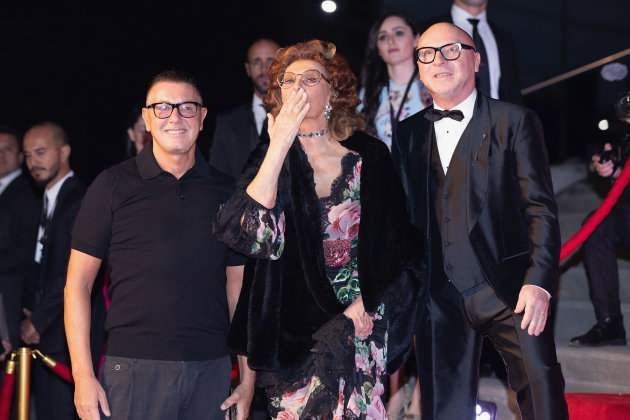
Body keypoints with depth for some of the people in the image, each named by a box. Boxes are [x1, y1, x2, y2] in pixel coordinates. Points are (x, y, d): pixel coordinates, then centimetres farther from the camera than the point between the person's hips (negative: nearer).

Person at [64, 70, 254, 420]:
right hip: (134, 369, -2)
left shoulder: (225, 191, 10)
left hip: (212, 371, 3)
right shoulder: (113, 186, 2)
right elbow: (78, 283, 1)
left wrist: (248, 378, 7)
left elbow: (238, 285, 13)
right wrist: (83, 375, -7)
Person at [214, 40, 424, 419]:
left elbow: (396, 243, 8)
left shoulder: (370, 155, 3)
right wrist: (280, 145, -19)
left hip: (362, 318, 0)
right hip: (295, 327, 0)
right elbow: (249, 233, -17)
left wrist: (366, 303, -3)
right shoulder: (270, 156, 1)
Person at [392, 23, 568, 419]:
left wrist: (539, 282, -15)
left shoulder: (515, 122, 2)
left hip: (509, 291, -3)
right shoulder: (408, 134, 14)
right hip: (440, 297, 3)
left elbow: (541, 208, -3)